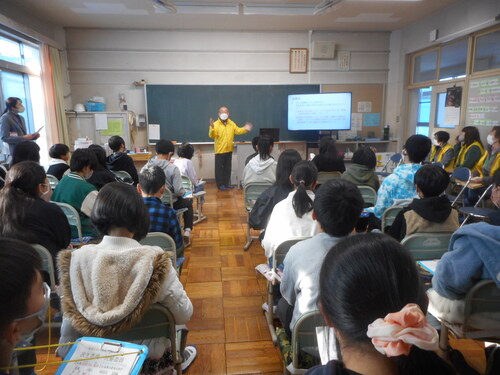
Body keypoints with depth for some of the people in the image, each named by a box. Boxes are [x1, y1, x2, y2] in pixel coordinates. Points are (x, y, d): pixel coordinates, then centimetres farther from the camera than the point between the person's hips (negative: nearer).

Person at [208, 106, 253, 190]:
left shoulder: (231, 123, 7)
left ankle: (226, 183, 25)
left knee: (228, 167, 14)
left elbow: (237, 130, 11)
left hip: (229, 150, 6)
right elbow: (212, 136, -22)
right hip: (220, 150, -5)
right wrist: (212, 128, -40)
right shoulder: (216, 124, -12)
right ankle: (220, 184, 11)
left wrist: (245, 129, -5)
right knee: (219, 168, 2)